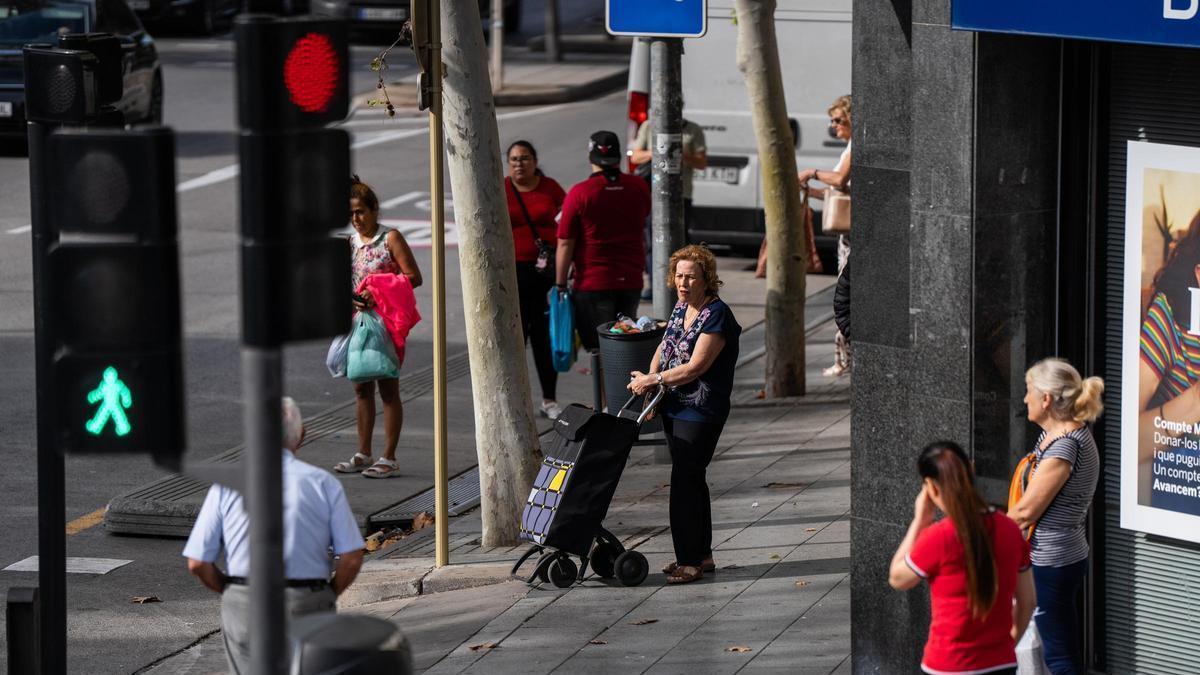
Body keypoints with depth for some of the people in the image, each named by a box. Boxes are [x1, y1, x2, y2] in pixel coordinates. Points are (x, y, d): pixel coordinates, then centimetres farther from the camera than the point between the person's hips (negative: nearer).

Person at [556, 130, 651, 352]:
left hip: (593, 284, -4)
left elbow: (565, 244, -10)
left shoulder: (580, 193, -12)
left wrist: (561, 284, -3)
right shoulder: (639, 187, 1)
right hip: (631, 281, 4)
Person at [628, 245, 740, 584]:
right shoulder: (681, 308, 10)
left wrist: (653, 380, -15)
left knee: (684, 481, -9)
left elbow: (696, 366, -20)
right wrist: (650, 378, 3)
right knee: (691, 480, 14)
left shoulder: (717, 315, -16)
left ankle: (690, 561, -3)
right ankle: (702, 555, 23)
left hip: (701, 412, -9)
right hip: (675, 407, 9)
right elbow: (664, 347, 22)